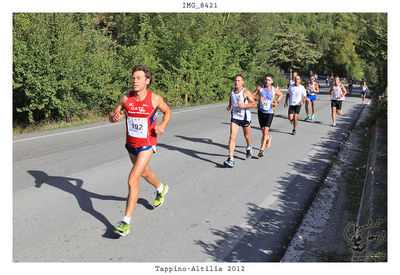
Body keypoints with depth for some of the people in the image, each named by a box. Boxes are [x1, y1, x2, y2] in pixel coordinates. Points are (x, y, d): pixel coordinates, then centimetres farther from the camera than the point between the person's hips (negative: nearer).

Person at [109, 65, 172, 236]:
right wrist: (114, 116, -22)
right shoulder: (126, 98, -8)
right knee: (144, 172, 27)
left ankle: (126, 221, -6)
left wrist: (162, 125, -15)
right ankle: (161, 189, 59)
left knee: (132, 180, -15)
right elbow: (112, 116, 3)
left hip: (146, 145, -5)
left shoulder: (155, 99, -14)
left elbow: (167, 112, 5)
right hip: (131, 144, 5)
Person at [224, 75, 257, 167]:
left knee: (247, 135, 18)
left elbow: (254, 104, -13)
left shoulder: (246, 92, -14)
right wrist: (229, 105, 7)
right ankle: (231, 159, -15)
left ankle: (249, 148, 53)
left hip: (245, 117, -3)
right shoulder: (232, 90, 2)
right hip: (234, 116, 3)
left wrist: (244, 105, -27)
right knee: (232, 137, -12)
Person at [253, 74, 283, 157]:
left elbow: (280, 95, 14)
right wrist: (258, 99, -24)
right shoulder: (260, 88, -7)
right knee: (263, 130, 15)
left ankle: (261, 149, -12)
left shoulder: (275, 90, -6)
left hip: (270, 112, -2)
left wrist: (277, 102, -4)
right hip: (261, 111, 2)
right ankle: (268, 137, 51)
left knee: (266, 131, -14)